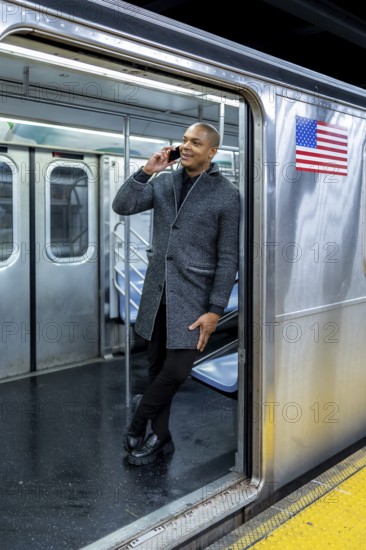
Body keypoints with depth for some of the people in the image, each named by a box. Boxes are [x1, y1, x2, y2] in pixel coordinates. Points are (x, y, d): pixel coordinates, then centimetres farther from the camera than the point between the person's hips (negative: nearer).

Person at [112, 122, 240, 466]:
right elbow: (121, 206, 2)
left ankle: (136, 428, 18)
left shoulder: (226, 194, -6)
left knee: (176, 369, -8)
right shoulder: (163, 182, 7)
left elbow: (228, 257, -7)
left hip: (192, 297, -4)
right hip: (156, 292, 4)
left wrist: (215, 310, -12)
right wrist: (146, 171, -9)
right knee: (157, 367, 10)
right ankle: (160, 437, 26)